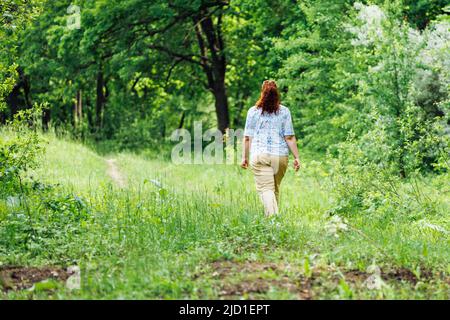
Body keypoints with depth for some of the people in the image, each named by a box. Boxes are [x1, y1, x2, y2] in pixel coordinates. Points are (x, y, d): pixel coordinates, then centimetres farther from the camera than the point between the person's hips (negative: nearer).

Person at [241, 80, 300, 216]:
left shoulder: (253, 111, 3)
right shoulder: (284, 111, 3)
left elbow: (247, 137, 4)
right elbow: (289, 137, 0)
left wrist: (244, 157, 13)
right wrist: (296, 157, 4)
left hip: (259, 155, -2)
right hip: (281, 156, 2)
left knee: (266, 189, -6)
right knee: (275, 189, 17)